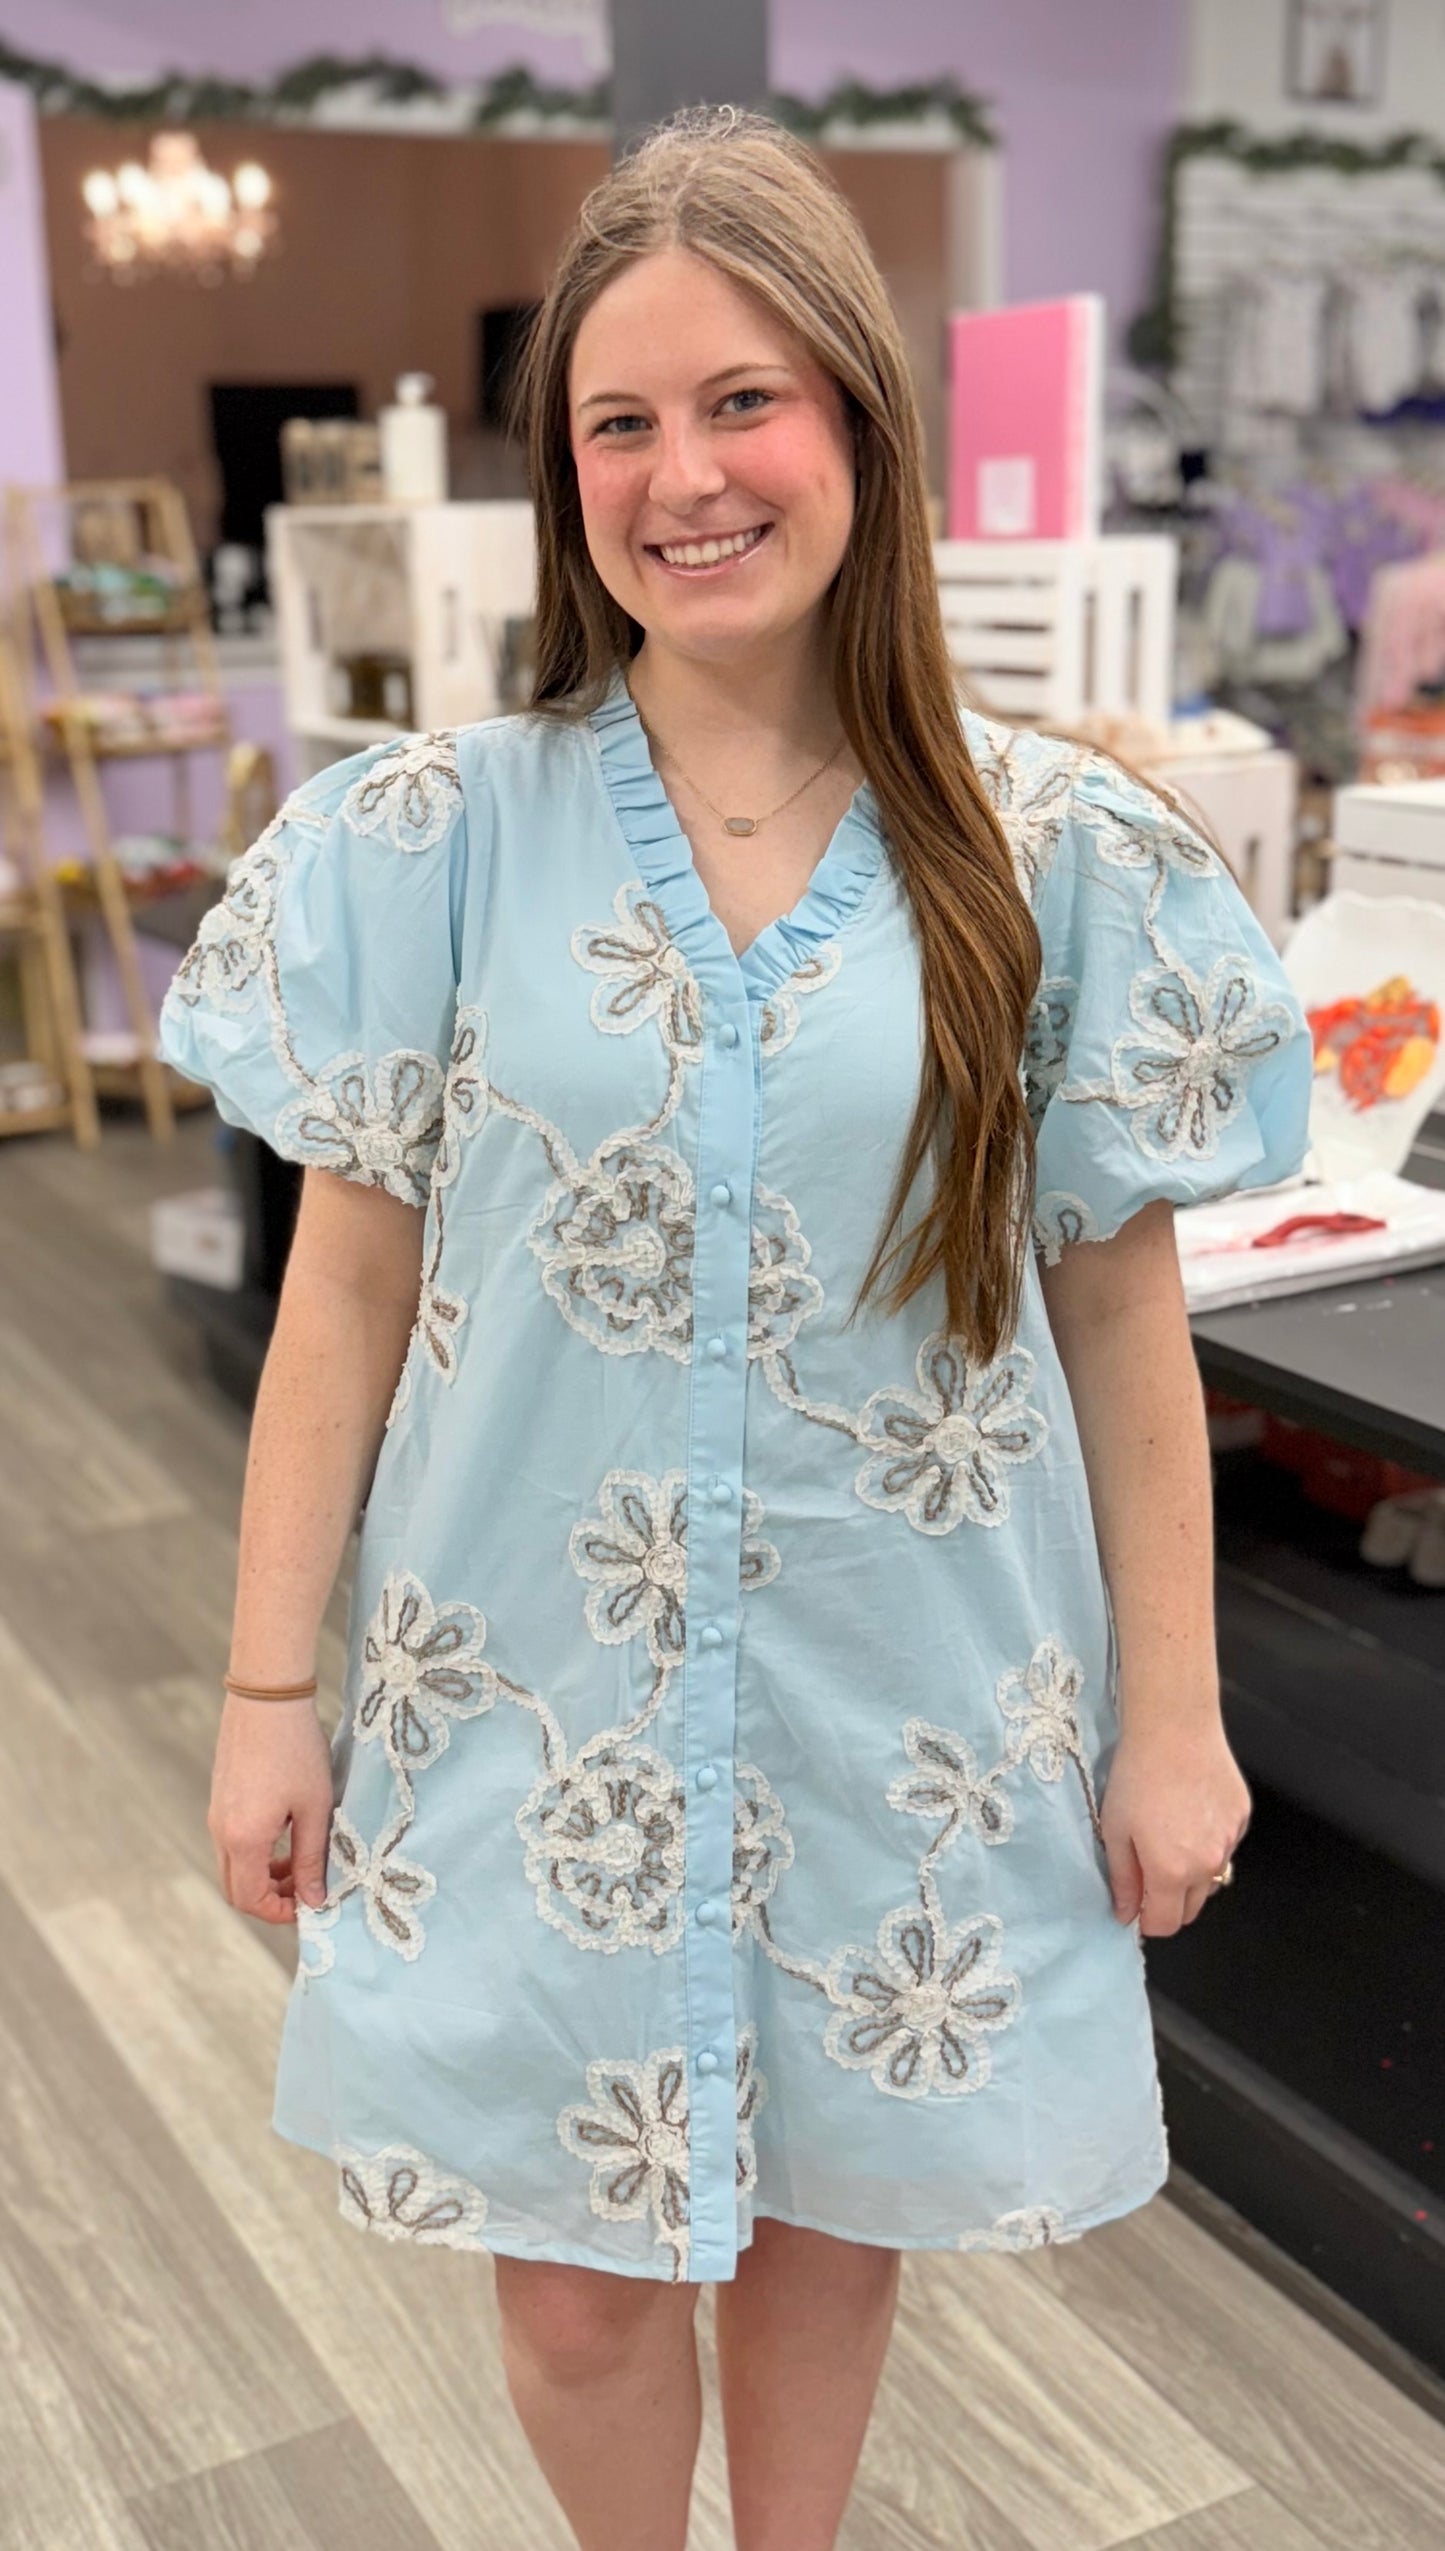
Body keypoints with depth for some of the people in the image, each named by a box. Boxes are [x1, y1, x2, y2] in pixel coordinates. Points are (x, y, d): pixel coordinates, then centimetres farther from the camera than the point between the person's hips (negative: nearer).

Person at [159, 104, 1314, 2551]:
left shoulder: (1053, 858, -5)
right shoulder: (439, 837, -5)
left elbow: (1123, 1314, 0)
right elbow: (345, 1284, -2)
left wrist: (1172, 1711, 2)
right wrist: (270, 1694, 0)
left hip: (913, 1704, 0)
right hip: (541, 1691, 0)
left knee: (826, 2216, 17)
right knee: (575, 2279, 12)